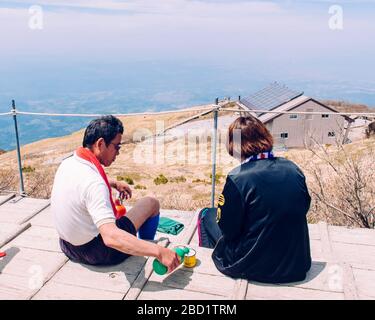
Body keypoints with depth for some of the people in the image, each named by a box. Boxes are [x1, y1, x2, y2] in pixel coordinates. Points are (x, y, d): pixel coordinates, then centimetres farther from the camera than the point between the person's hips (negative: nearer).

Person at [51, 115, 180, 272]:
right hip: (95, 252, -8)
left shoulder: (67, 163, -5)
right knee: (151, 203, 2)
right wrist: (159, 252, -43)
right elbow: (111, 237, -44)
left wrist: (114, 183, 13)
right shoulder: (93, 184, -34)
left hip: (68, 246, 8)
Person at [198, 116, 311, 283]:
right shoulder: (294, 169, -4)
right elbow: (304, 207, 11)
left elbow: (228, 229, -13)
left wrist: (224, 206, 8)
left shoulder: (237, 178, -21)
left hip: (254, 268, -5)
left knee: (206, 215, 15)